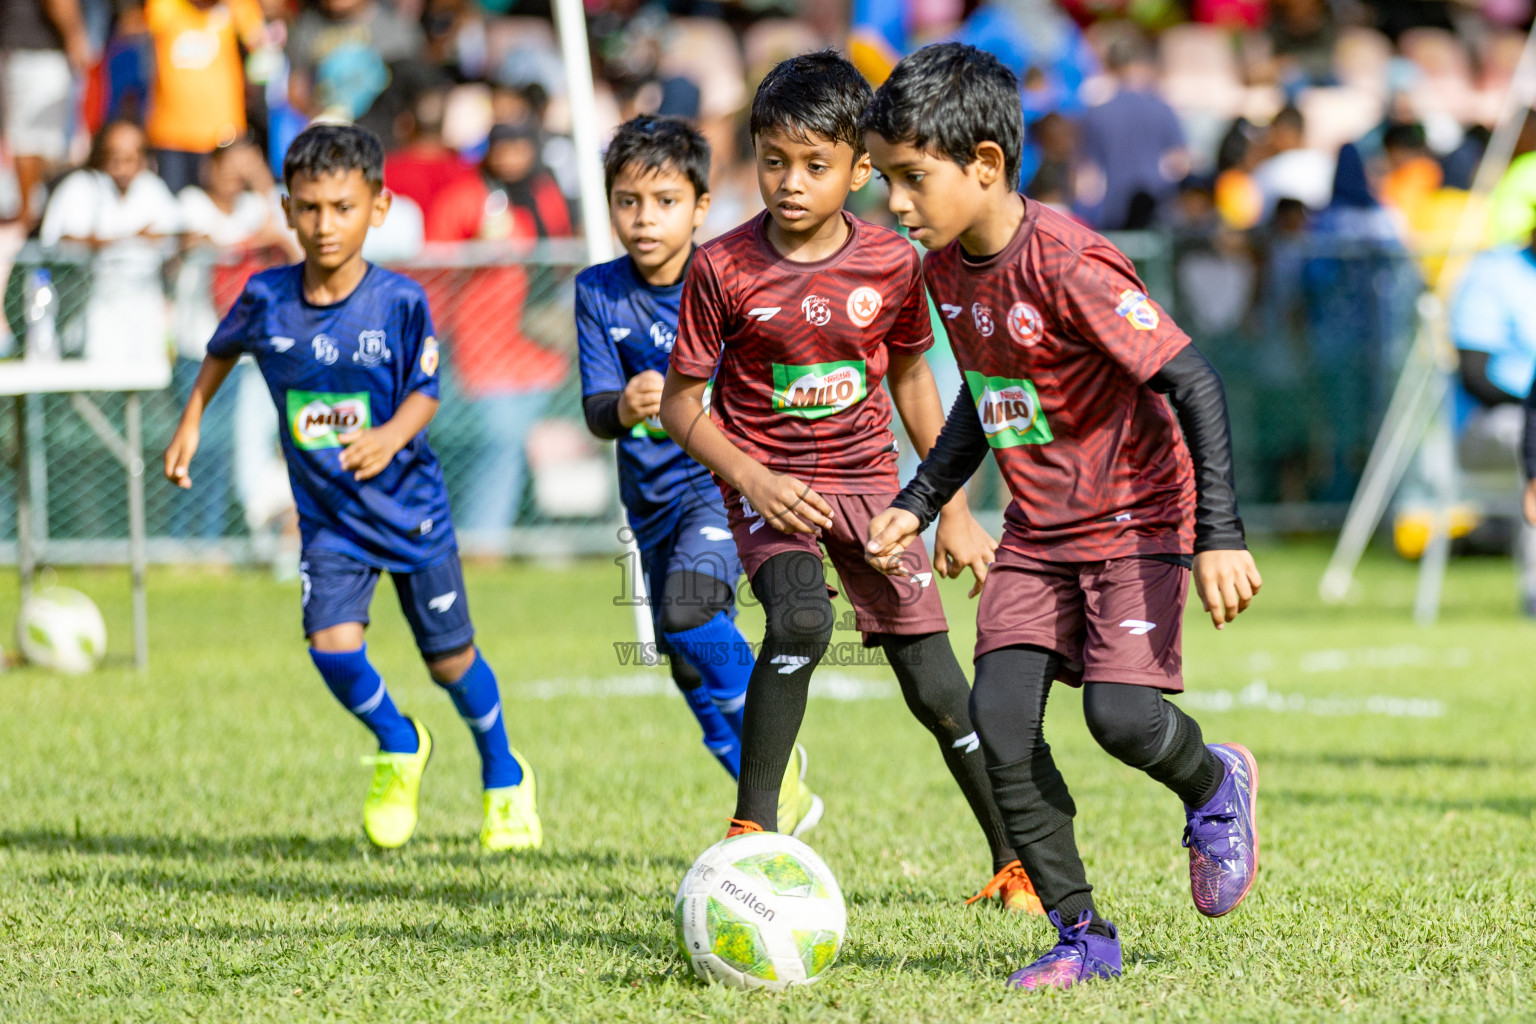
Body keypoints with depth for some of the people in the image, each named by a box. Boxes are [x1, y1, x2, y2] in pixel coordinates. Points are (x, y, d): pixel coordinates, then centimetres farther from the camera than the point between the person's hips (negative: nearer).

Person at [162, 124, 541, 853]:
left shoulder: (399, 302, -15)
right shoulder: (267, 299, -8)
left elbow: (424, 393, -12)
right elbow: (223, 349, 13)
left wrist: (391, 436, -32)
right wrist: (191, 423, 15)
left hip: (409, 504, -2)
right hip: (328, 514, 2)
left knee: (450, 659, 7)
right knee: (332, 644, -17)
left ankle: (505, 779, 34)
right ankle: (399, 750, 15)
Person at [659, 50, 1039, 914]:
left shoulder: (892, 263, -8)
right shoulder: (724, 269, -15)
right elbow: (681, 401, -6)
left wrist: (953, 509, 10)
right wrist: (749, 478, -21)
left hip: (868, 478, 2)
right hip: (768, 479, -2)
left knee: (936, 687, 0)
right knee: (802, 621, -31)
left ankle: (1015, 862, 16)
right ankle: (753, 829, -20)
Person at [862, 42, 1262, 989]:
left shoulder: (1067, 265, -24)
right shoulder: (946, 267, 2)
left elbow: (1193, 384, -23)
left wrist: (1221, 537, -27)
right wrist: (922, 501, 16)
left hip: (1135, 520, -7)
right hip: (1038, 534, 7)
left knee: (1119, 711, -20)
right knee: (999, 717, -8)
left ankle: (1215, 785, 16)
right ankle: (1082, 934, 2)